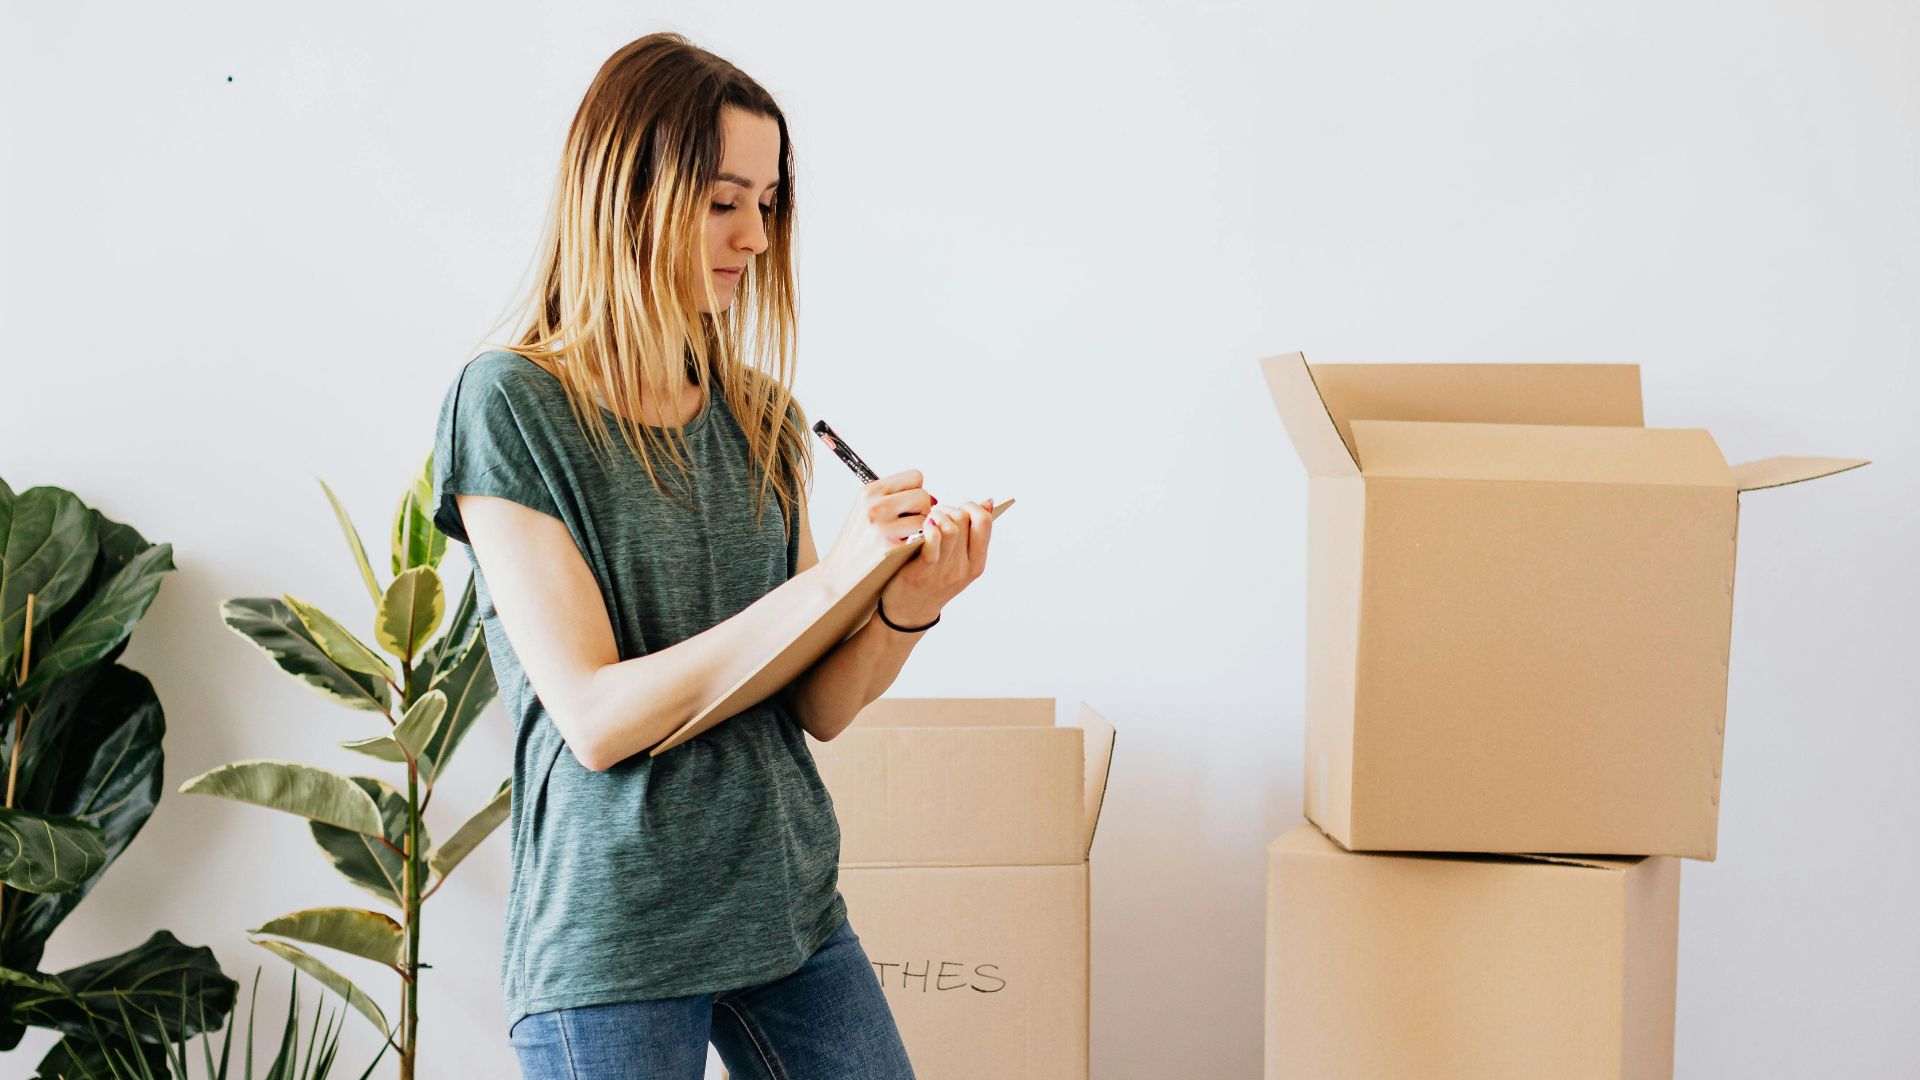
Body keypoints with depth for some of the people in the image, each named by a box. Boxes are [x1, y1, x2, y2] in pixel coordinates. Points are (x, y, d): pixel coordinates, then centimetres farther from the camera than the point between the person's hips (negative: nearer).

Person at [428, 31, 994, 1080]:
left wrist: (909, 604, -13)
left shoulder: (762, 414, 7)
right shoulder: (510, 403, -10)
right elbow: (595, 717, -17)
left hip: (789, 907, 5)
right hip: (609, 944, -5)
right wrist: (827, 581, -21)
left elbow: (817, 708, 6)